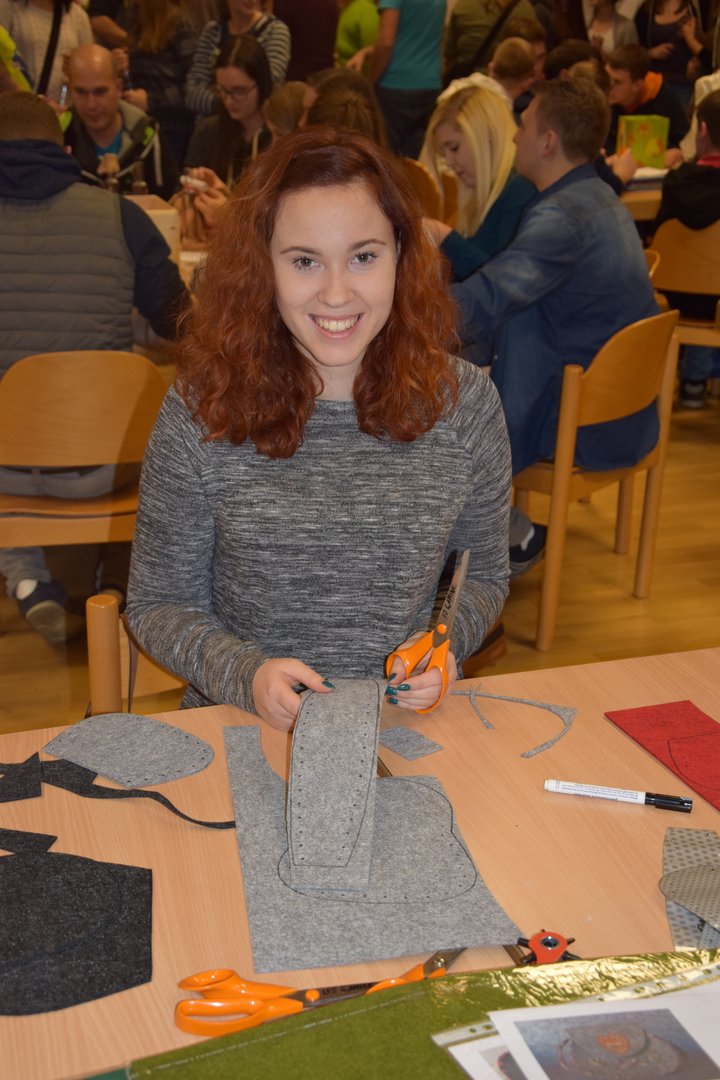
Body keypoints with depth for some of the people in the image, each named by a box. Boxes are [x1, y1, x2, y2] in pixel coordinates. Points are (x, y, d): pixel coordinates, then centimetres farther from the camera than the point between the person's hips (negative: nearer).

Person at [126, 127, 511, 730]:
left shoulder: (464, 403, -1)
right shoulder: (202, 412, -6)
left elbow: (484, 574, 12)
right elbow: (160, 603, 2)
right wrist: (246, 674, -15)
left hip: (410, 727, 2)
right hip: (245, 728, -1)